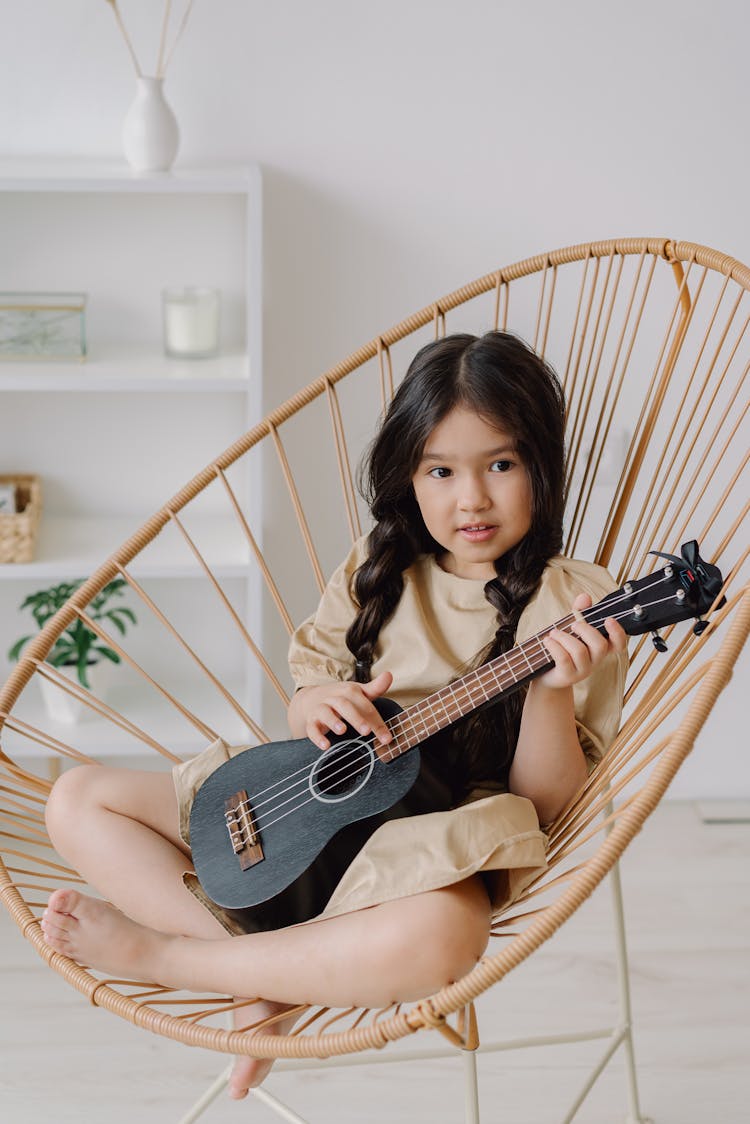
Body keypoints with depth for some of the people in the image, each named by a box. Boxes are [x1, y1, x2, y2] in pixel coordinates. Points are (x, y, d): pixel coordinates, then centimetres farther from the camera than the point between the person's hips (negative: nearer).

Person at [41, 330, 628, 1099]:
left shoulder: (572, 606, -4)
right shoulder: (377, 572, 10)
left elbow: (545, 801, -8)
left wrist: (553, 689, -27)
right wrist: (318, 705, -9)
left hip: (431, 835, -5)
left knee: (438, 936, -43)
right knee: (77, 801, -2)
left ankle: (151, 951, -24)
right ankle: (260, 974, -18)